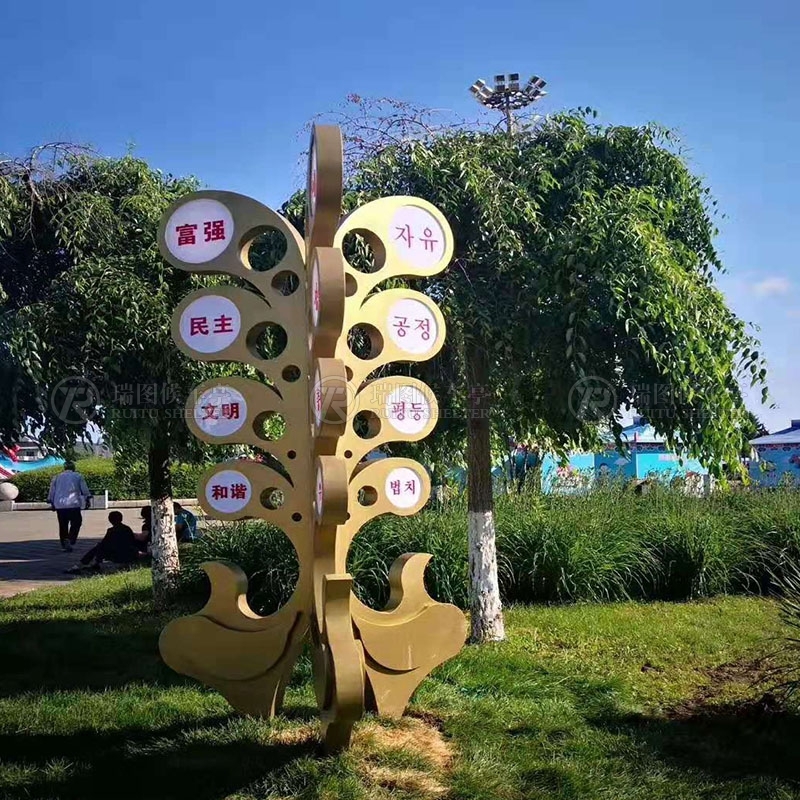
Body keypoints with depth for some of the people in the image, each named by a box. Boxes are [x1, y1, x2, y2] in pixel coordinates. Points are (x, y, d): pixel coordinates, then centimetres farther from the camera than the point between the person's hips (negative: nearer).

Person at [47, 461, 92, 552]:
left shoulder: (57, 477, 12)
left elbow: (51, 492, 15)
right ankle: (70, 540, -15)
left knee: (63, 526, 12)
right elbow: (85, 490, 4)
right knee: (76, 523, 6)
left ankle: (64, 545, 14)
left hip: (59, 505, 3)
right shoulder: (78, 476, 5)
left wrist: (52, 503, 25)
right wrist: (87, 500, 14)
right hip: (73, 504, -3)